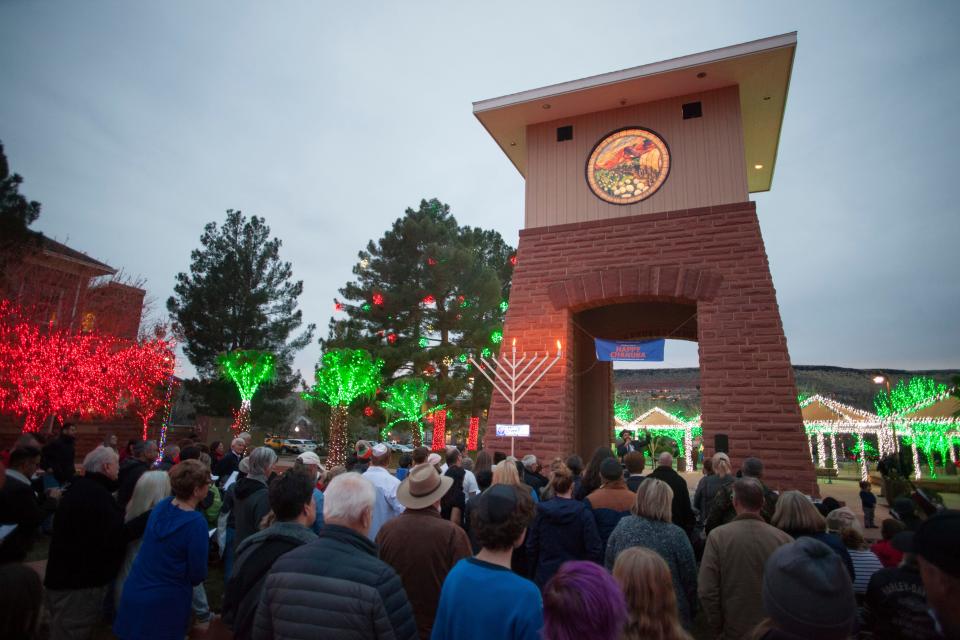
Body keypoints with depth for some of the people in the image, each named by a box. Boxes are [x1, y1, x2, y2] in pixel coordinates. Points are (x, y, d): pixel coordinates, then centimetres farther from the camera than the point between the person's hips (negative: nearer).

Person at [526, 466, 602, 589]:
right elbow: (594, 550, -10)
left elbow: (531, 547, 0)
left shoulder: (541, 511, -4)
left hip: (545, 576, 1)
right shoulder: (583, 513, -9)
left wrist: (534, 572, 12)